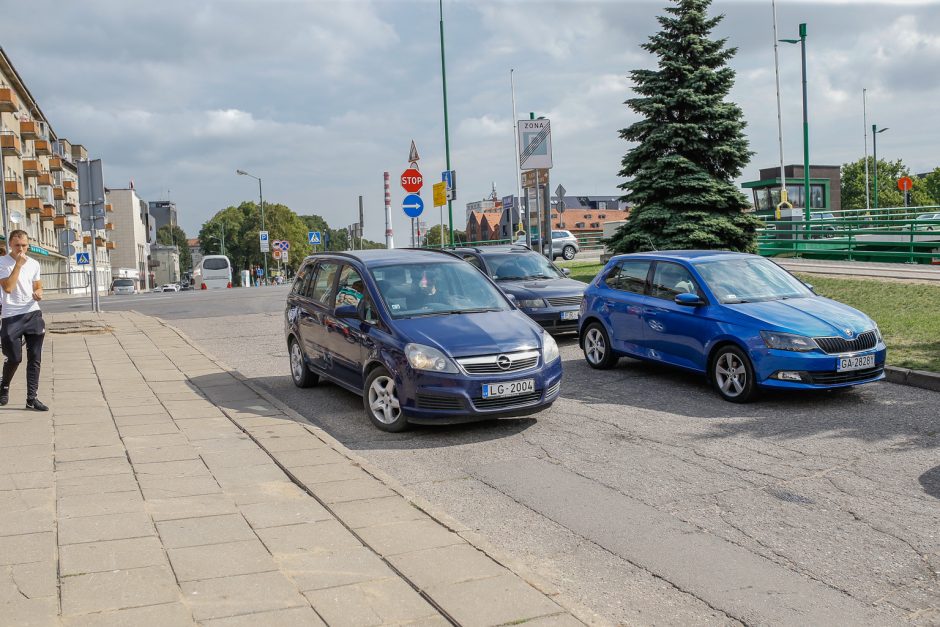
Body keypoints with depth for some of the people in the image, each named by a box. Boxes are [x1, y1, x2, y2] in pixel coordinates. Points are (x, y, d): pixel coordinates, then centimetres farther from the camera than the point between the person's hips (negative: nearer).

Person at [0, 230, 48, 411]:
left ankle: (31, 398, 9)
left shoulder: (34, 264, 9)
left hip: (33, 314, 4)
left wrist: (38, 293, -3)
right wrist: (18, 264, -18)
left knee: (35, 358, 2)